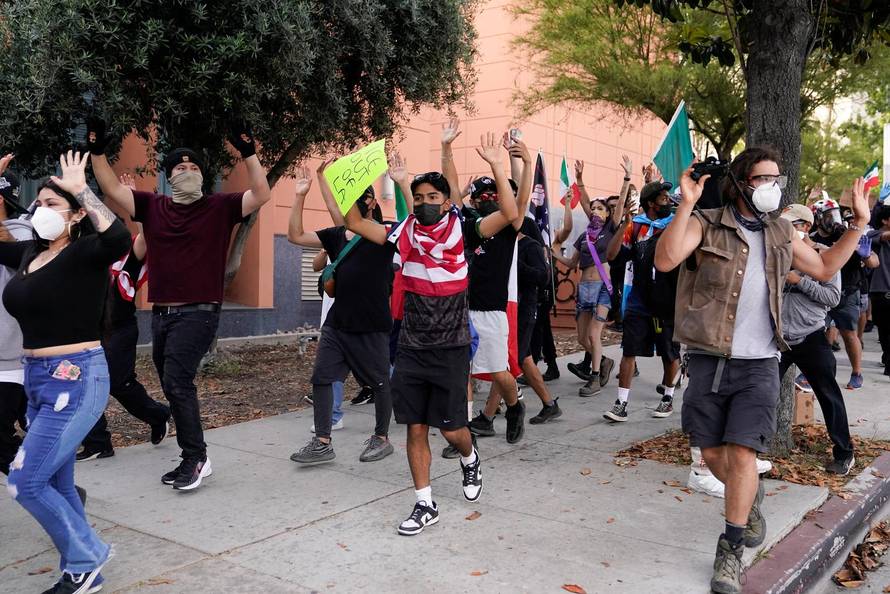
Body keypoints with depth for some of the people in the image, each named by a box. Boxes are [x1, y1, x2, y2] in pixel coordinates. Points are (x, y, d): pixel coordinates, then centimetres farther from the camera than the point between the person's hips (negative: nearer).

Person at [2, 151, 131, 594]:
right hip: (38, 378, 9)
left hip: (76, 379, -9)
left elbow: (119, 240, -35)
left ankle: (86, 558, 13)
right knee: (56, 483, 15)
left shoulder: (84, 253, -14)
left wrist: (82, 191, -26)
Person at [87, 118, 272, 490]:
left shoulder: (220, 207, -1)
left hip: (198, 313, -6)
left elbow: (261, 195, -11)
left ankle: (196, 458, -5)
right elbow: (113, 189, 8)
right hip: (161, 313, 6)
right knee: (174, 387, 11)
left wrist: (248, 154, -19)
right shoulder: (152, 206, 10)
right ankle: (192, 460, 24)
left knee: (177, 381, -17)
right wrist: (97, 152, -3)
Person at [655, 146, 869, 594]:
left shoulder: (781, 233, 11)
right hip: (709, 362, -1)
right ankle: (750, 497, 42)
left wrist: (858, 224, 18)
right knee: (713, 454, 10)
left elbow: (824, 268, 24)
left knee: (741, 453, -8)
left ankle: (731, 550, 8)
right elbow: (665, 259, -21)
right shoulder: (705, 224, -4)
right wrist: (685, 206, -29)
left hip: (759, 365, 2)